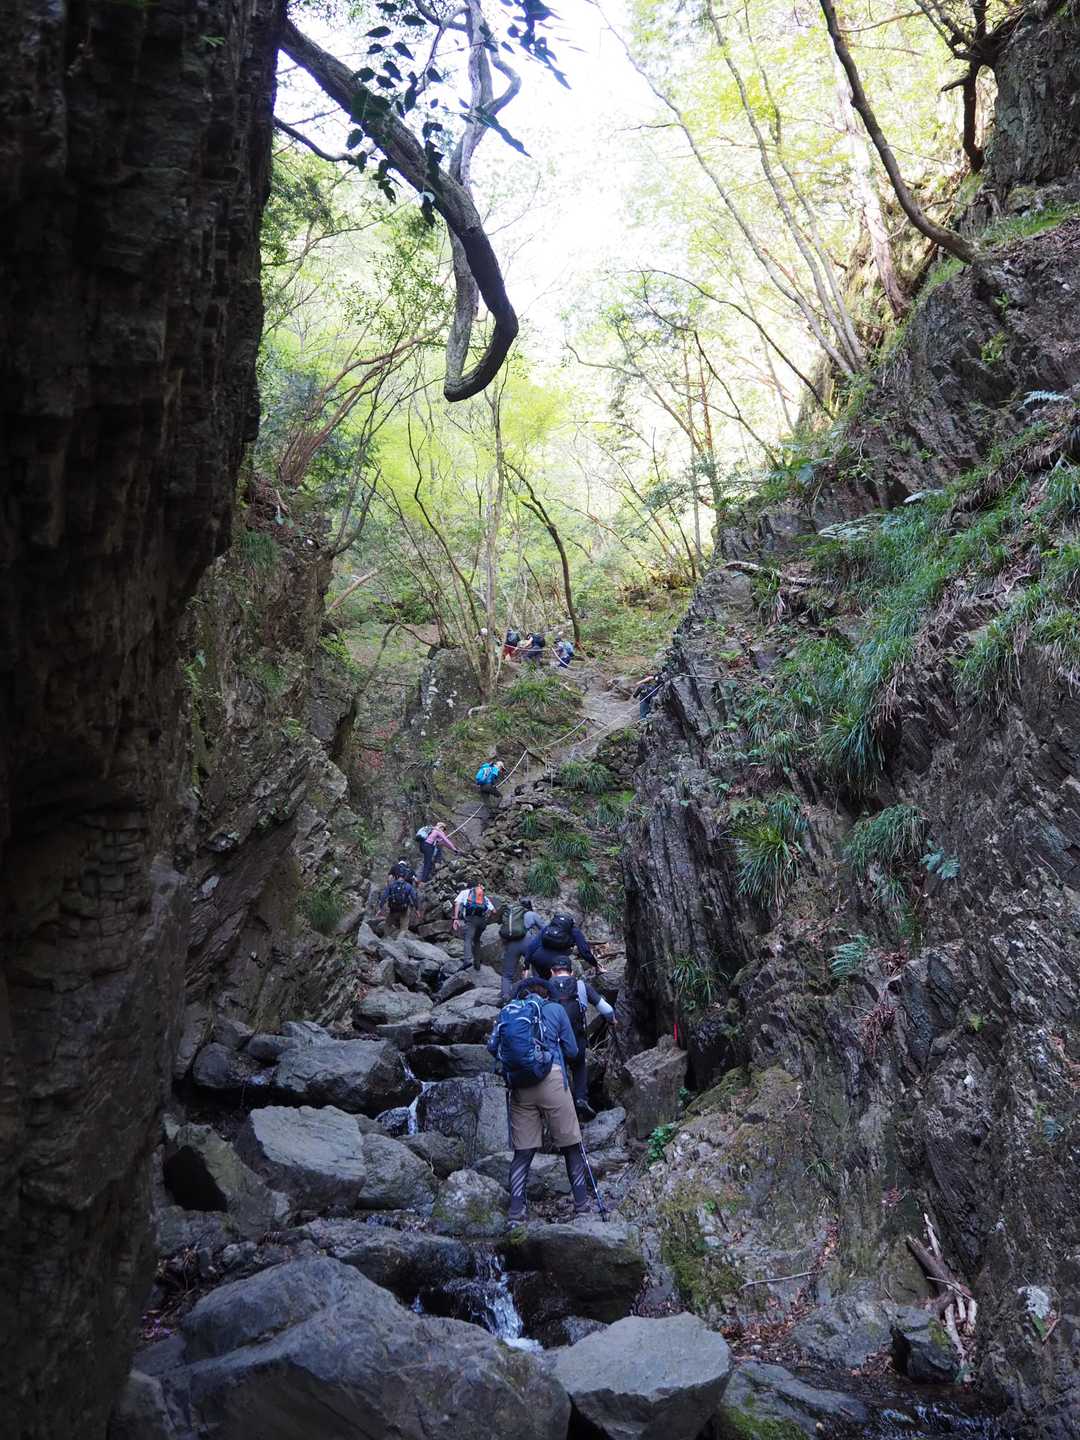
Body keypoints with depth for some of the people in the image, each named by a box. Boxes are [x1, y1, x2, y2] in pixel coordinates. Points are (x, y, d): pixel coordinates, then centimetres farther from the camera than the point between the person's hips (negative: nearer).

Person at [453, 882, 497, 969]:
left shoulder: (465, 892, 25)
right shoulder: (484, 897, 33)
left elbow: (457, 903, 5)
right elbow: (493, 911, 19)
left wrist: (456, 918, -3)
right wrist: (487, 922, 28)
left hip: (470, 918, -4)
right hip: (481, 919, 4)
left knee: (468, 939, -17)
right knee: (476, 940, 21)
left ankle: (468, 960, -39)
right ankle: (477, 964, 18)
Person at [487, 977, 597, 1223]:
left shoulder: (506, 1011, 16)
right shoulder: (554, 1009, 11)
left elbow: (492, 1046, 8)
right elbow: (572, 1051, 12)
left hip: (518, 1086, 3)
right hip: (551, 1080, -3)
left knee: (522, 1151, 7)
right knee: (571, 1146, 9)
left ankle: (516, 1212, 3)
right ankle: (582, 1205, 12)